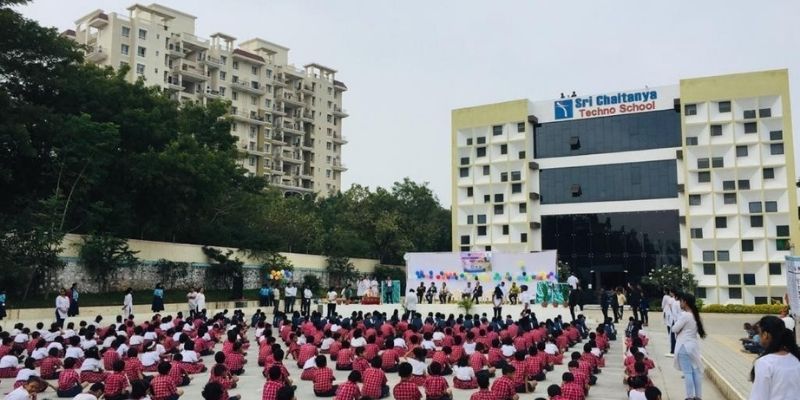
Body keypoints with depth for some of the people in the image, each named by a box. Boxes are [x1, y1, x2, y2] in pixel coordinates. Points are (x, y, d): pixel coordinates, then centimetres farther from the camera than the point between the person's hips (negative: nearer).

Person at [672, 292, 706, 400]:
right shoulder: (694, 315, 10)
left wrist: (676, 322, 4)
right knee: (696, 371, 10)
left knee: (687, 372, -3)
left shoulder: (684, 315, -17)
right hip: (694, 345, 8)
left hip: (684, 346, -8)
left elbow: (675, 329, -15)